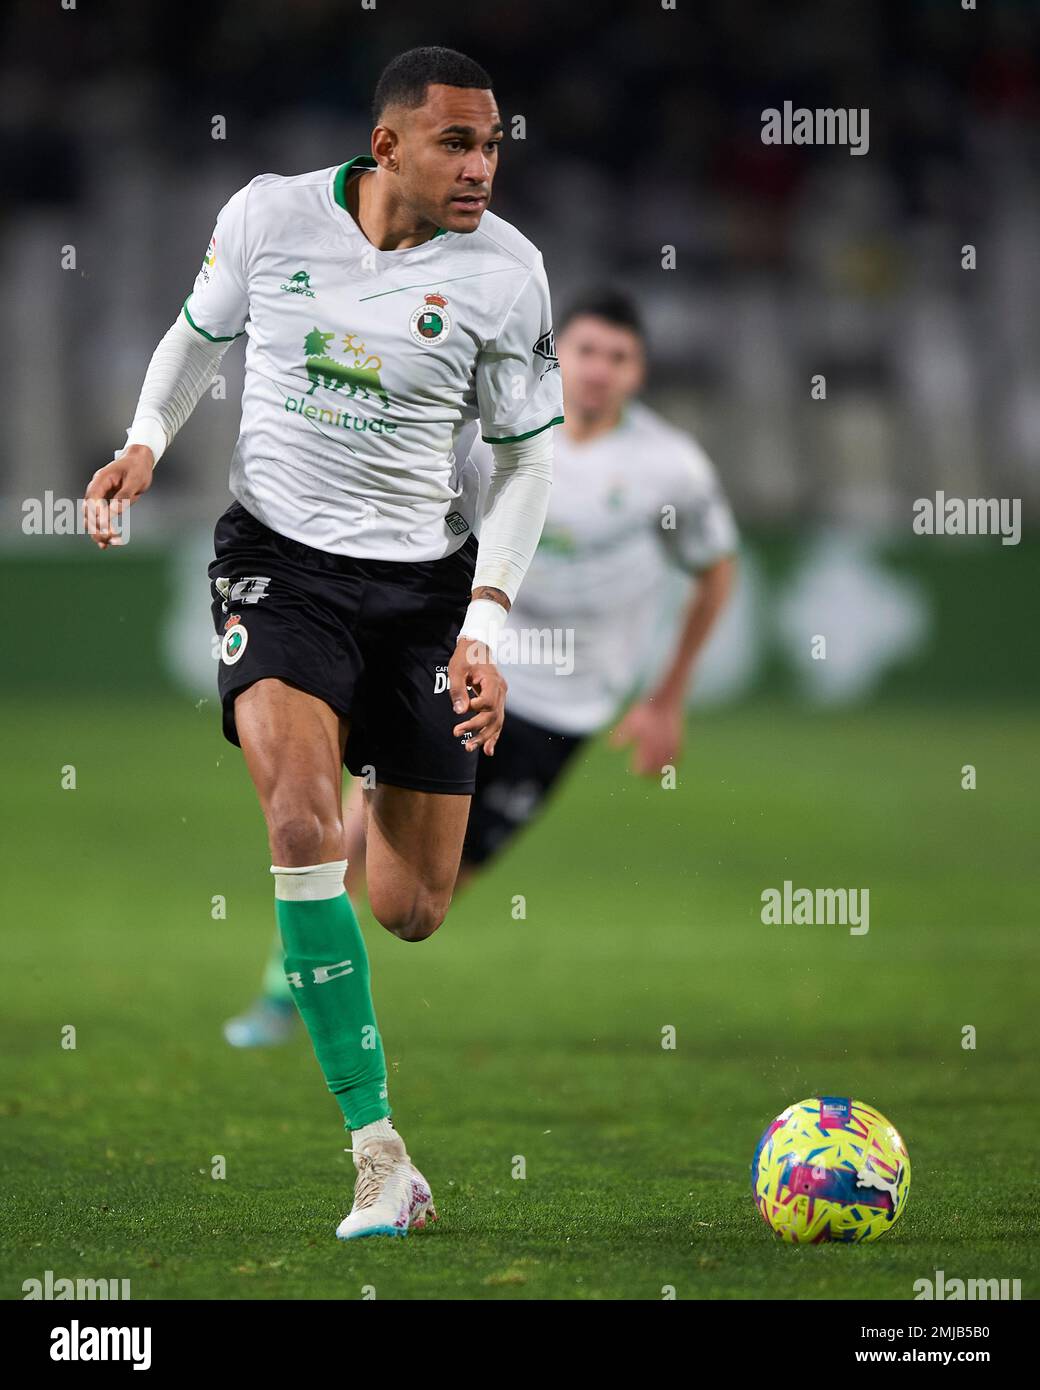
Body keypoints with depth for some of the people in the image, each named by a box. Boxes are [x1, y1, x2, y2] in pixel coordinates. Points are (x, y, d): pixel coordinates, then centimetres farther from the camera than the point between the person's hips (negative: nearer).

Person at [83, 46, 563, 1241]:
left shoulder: (504, 271, -8)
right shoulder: (270, 214, -6)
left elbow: (527, 458, 0)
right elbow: (201, 332, 15)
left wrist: (484, 625, -9)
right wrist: (146, 443, -1)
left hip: (427, 580, 1)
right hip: (281, 561, -1)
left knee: (408, 909, 3)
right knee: (301, 820, -27)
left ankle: (381, 805, 45)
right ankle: (377, 1152, -23)